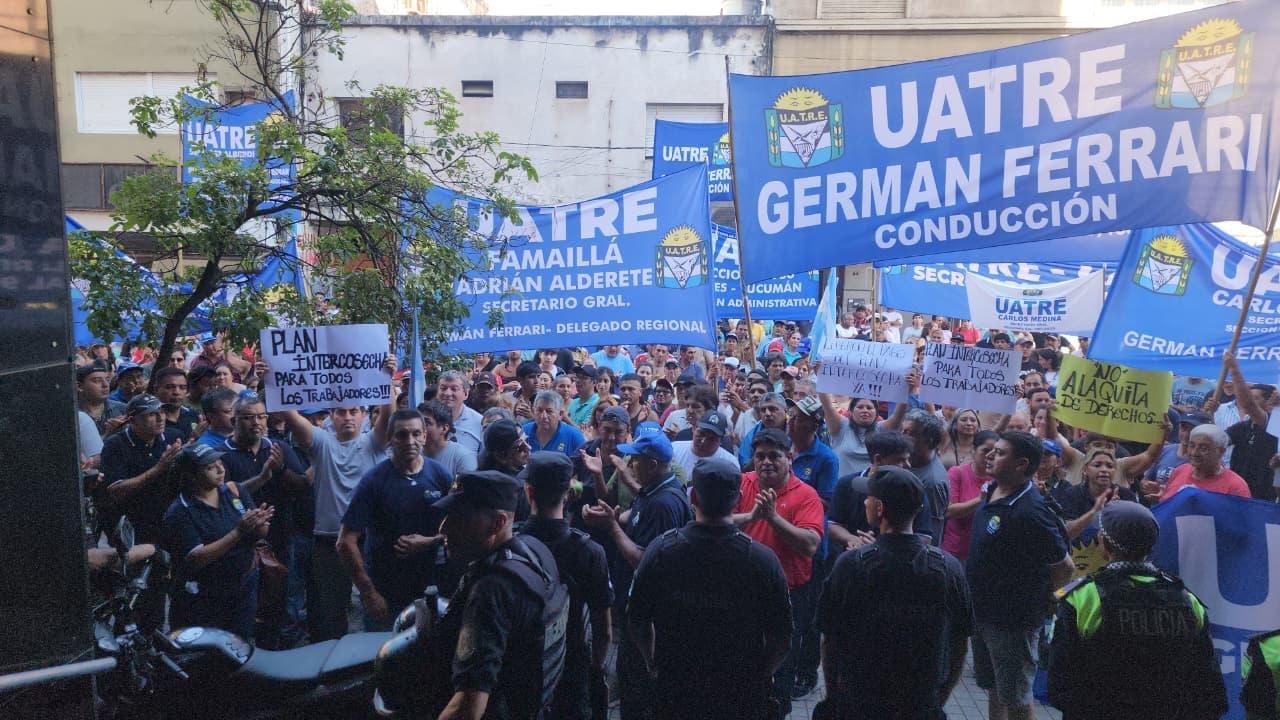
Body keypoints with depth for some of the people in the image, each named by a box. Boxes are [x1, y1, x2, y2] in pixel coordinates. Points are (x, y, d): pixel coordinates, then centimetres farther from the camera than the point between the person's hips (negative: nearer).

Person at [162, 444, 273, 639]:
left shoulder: (234, 491, 1)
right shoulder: (180, 512, -11)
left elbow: (262, 534, 1)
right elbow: (196, 559, -20)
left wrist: (258, 524, -23)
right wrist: (238, 532, -27)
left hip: (245, 590, 4)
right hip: (202, 600, -4)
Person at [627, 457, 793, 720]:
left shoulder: (660, 549, -17)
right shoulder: (763, 559, -21)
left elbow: (638, 622, -5)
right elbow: (781, 640, -13)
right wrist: (761, 675, 7)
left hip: (673, 690, 1)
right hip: (740, 697, -1)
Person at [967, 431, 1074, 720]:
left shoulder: (1029, 512, -28)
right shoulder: (993, 491, -2)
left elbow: (1065, 568, -20)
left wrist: (1036, 600, -6)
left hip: (1012, 620, -8)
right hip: (983, 611, 8)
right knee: (993, 688, 23)